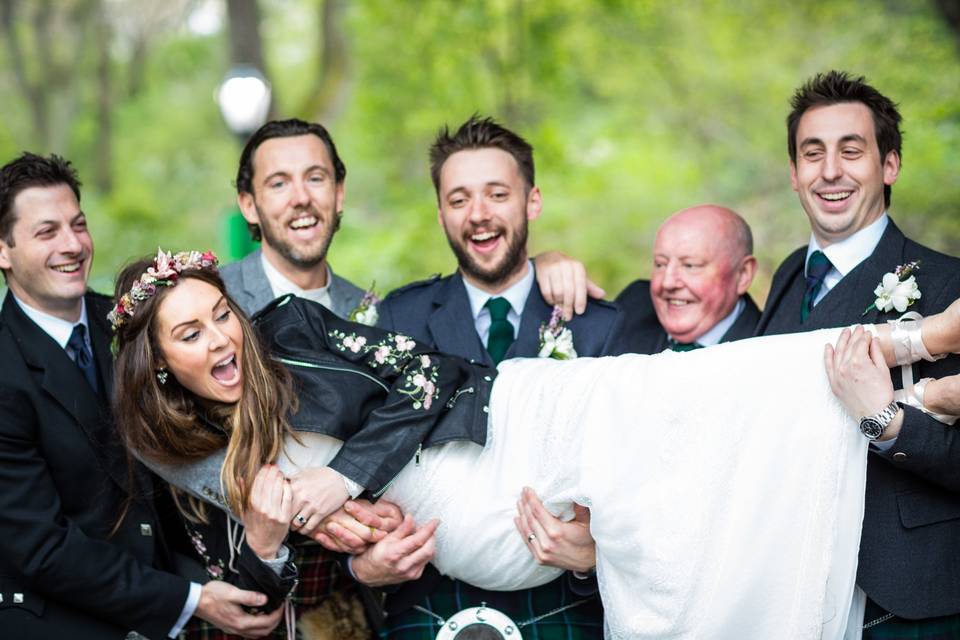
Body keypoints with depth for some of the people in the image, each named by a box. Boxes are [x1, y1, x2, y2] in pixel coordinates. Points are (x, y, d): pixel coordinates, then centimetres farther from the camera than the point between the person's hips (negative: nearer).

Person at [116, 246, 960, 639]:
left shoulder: (289, 328, 1)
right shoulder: (198, 472, 7)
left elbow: (420, 380, -5)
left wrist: (347, 473, -14)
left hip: (516, 424, -1)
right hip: (490, 537, 1)